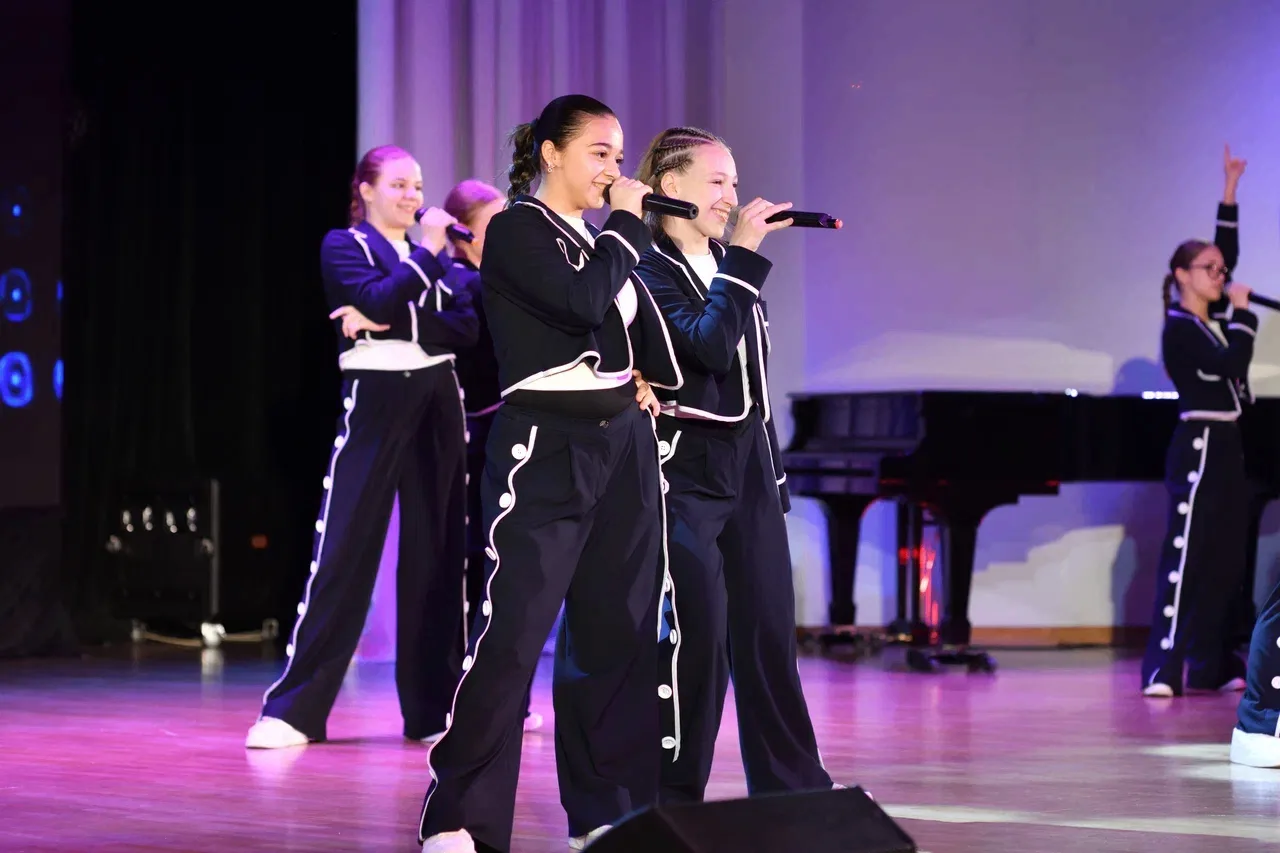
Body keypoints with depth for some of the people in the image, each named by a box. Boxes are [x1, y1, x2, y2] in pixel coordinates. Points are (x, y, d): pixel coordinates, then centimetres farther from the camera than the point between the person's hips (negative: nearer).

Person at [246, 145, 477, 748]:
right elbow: (380, 300, -15)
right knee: (344, 548, -8)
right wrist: (427, 253, -11)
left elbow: (466, 327, 1)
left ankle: (432, 707, 9)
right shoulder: (343, 246, 4)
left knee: (436, 552, 3)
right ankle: (292, 710, -6)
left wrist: (390, 324, -10)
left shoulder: (431, 254, 17)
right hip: (374, 401, -5)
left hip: (437, 404, 5)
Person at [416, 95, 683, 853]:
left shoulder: (601, 240, 18)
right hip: (547, 446, -7)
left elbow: (643, 328, 24)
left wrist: (648, 379, 3)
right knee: (512, 633, -11)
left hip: (624, 446, 8)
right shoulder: (517, 231, -4)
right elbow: (584, 301, -20)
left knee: (617, 632, 6)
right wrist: (628, 224, -7)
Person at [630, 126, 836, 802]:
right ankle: (675, 794, -1)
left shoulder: (728, 267, 16)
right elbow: (710, 347, -24)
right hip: (685, 468, -8)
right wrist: (743, 257, -21)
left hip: (748, 466, 8)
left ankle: (791, 783, 15)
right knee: (698, 629, -9)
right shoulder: (648, 271, -9)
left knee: (769, 626, 8)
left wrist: (774, 473, 19)